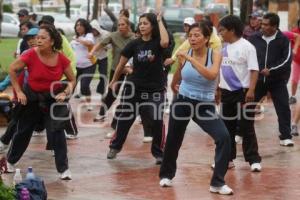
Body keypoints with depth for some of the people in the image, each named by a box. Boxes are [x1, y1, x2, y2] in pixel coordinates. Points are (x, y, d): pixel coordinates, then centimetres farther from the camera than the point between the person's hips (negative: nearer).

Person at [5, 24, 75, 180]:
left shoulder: (61, 59, -16)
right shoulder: (31, 54, -20)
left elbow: (72, 80, -2)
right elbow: (12, 69, -8)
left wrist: (65, 93, -18)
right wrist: (18, 91, -9)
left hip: (53, 98, 0)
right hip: (31, 98, 0)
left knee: (56, 132, -11)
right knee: (23, 132, 14)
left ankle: (63, 169, -3)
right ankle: (10, 161, 35)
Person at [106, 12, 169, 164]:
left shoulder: (157, 43, -8)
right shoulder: (134, 44, -3)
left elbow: (165, 42, -34)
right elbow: (122, 63, 7)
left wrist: (160, 21, -22)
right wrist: (114, 81, 15)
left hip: (155, 89, -2)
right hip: (134, 87, 2)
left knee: (157, 121, -10)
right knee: (125, 119, 10)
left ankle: (158, 152, 6)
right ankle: (115, 147, 26)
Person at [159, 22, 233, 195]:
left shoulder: (215, 55, -12)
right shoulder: (185, 55, -7)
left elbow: (212, 75, -33)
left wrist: (191, 59, -33)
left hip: (205, 105, -2)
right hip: (183, 102, 2)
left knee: (224, 137, -20)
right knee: (173, 139, 13)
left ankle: (217, 183, -11)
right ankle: (167, 174, 41)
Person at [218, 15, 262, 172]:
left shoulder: (246, 47, -10)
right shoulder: (223, 48, 9)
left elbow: (254, 70, -14)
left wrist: (251, 91, -23)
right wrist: (216, 89, 17)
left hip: (243, 92, -6)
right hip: (226, 92, 6)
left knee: (246, 127, -4)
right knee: (227, 127, 10)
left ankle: (254, 160, 3)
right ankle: (227, 158, 18)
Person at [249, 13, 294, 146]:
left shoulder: (283, 40, -6)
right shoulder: (254, 38, 0)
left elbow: (287, 60, -12)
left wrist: (271, 71, -20)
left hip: (277, 81, -2)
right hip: (257, 79, 2)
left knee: (283, 107, -6)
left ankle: (285, 137, 1)